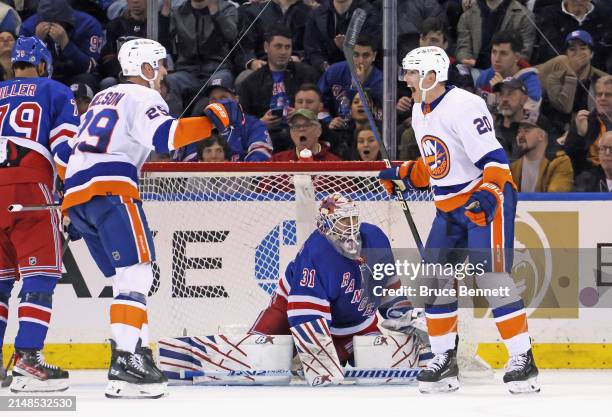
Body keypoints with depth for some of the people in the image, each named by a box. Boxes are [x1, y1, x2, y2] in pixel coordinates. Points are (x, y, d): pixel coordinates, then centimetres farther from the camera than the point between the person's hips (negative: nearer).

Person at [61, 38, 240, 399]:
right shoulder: (142, 97, 1)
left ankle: (138, 354, 9)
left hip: (75, 193, 9)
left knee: (127, 280, 13)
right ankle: (126, 362, -26)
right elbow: (165, 135, -19)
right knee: (136, 275, -14)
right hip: (110, 190, -9)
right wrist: (212, 120, -13)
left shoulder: (103, 98, 30)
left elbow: (77, 149, 31)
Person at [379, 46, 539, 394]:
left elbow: (495, 159, -25)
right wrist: (402, 175, 12)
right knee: (434, 277, 3)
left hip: (489, 199, -9)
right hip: (450, 207, 9)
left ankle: (523, 361, -17)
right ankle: (444, 361, 12)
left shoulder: (463, 107, -19)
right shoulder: (420, 113, 11)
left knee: (491, 274, -18)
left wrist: (487, 196, -36)